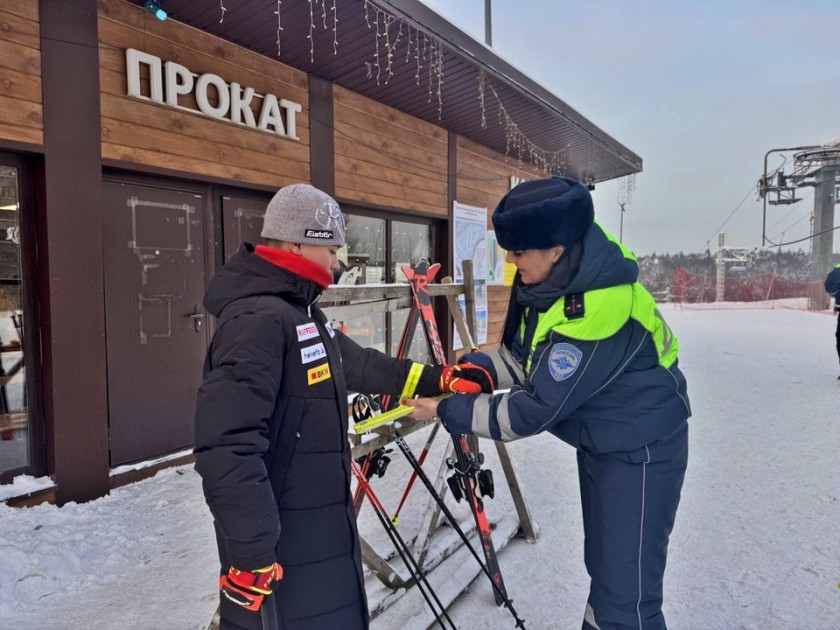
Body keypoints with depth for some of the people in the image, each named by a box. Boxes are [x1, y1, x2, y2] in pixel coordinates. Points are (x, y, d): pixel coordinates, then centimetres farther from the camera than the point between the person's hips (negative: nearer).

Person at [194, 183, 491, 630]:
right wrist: (251, 554, -28)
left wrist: (436, 378, 18)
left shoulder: (299, 312, 9)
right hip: (279, 538, -10)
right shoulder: (258, 320, -25)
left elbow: (358, 365, 18)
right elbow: (227, 448, -31)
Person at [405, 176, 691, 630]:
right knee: (602, 567, 24)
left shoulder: (600, 308, -34)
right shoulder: (554, 280, -7)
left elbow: (533, 411, -29)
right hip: (598, 442, 9)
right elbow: (532, 356, 5)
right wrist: (479, 366, -13)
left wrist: (447, 410, -21)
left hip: (640, 452, -8)